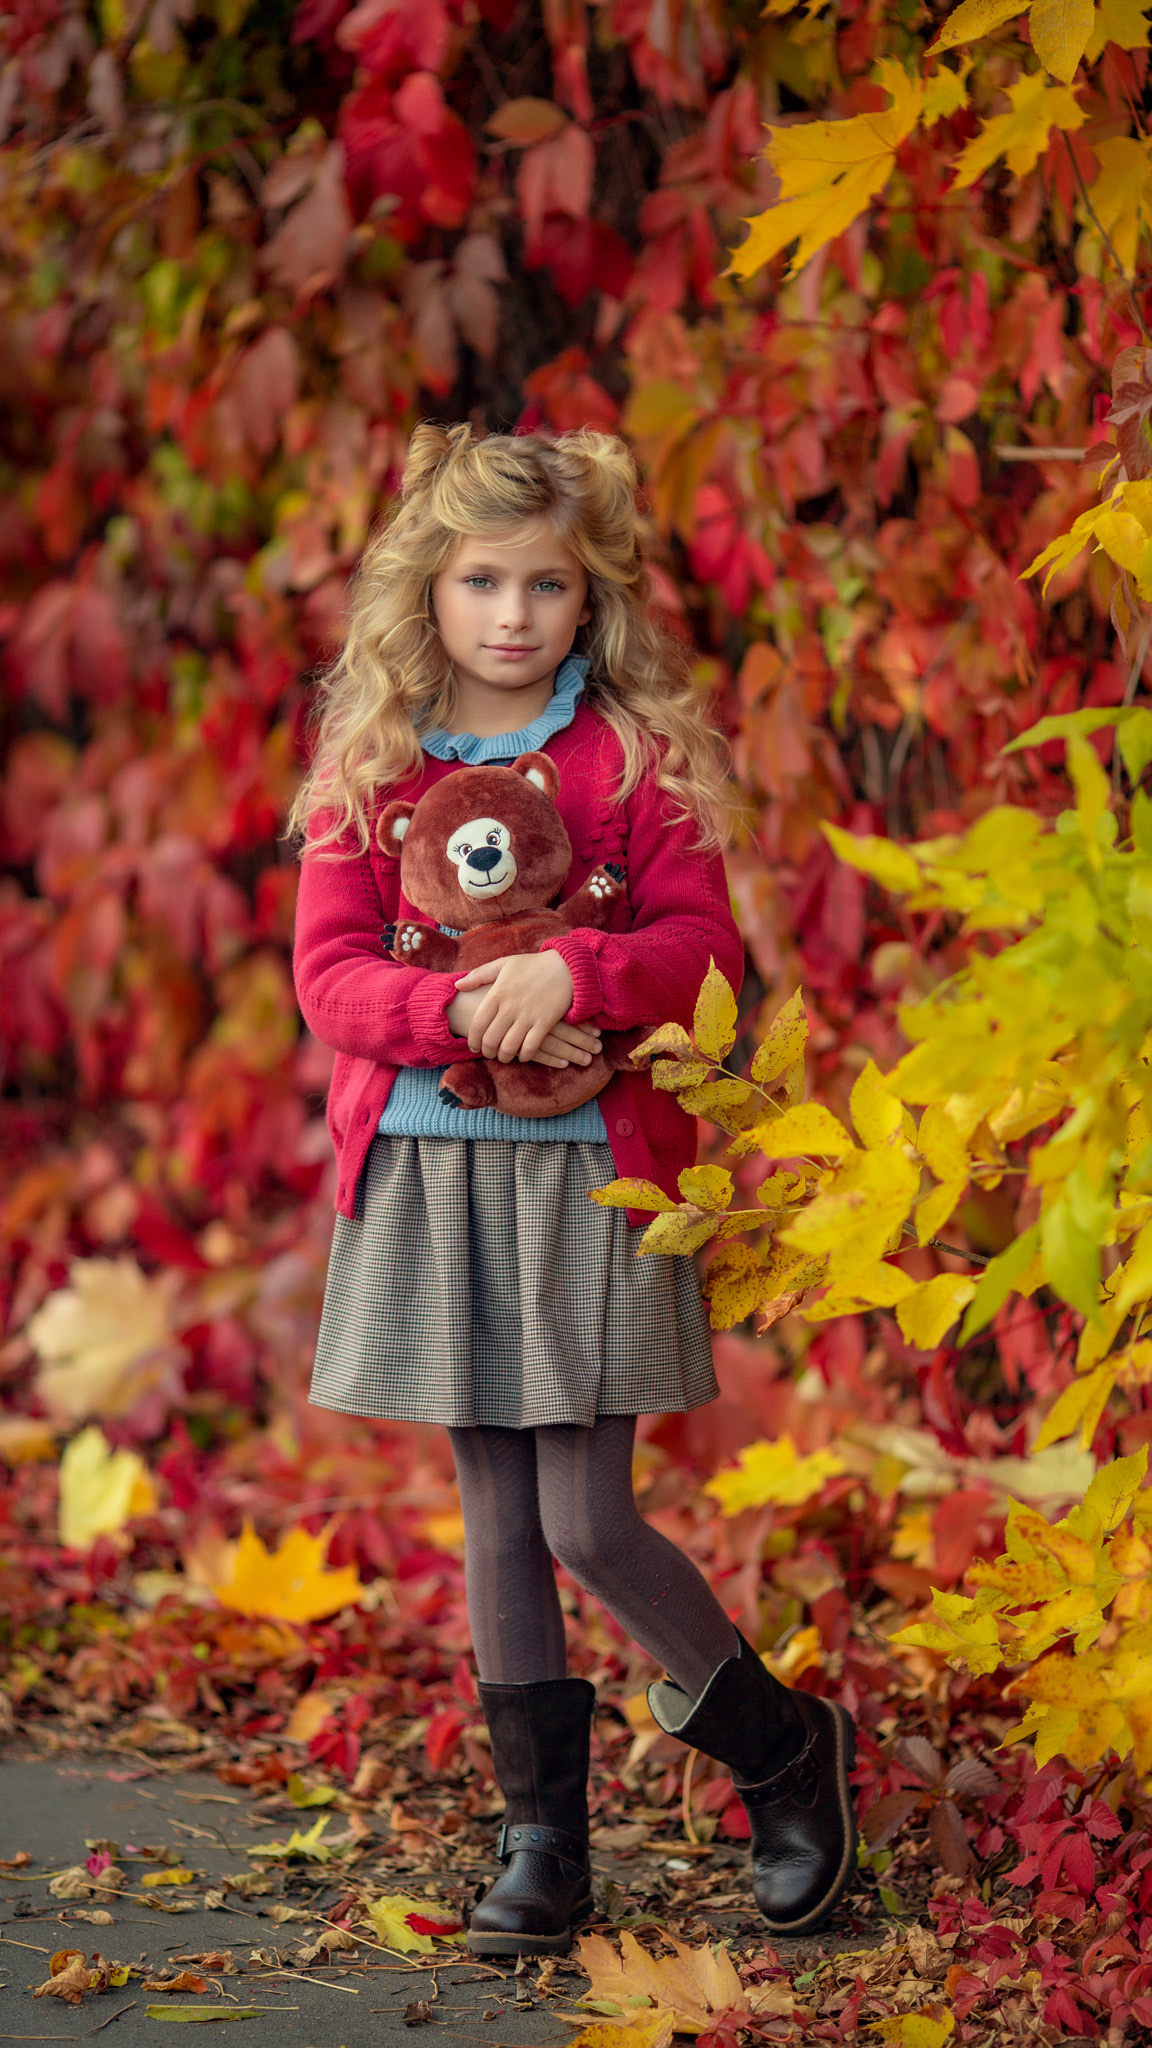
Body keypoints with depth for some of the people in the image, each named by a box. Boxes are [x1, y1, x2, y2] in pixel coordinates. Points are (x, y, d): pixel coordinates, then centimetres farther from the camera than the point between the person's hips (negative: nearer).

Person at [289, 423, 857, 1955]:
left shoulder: (636, 755, -1)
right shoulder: (366, 763, 5)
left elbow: (706, 948, -6)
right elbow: (329, 971, -2)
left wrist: (572, 973, -24)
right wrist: (463, 1011, -20)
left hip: (588, 1167, -3)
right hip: (426, 1174, 3)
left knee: (587, 1526, -5)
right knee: (495, 1516, 8)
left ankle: (787, 1747, 19)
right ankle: (544, 1840, 18)